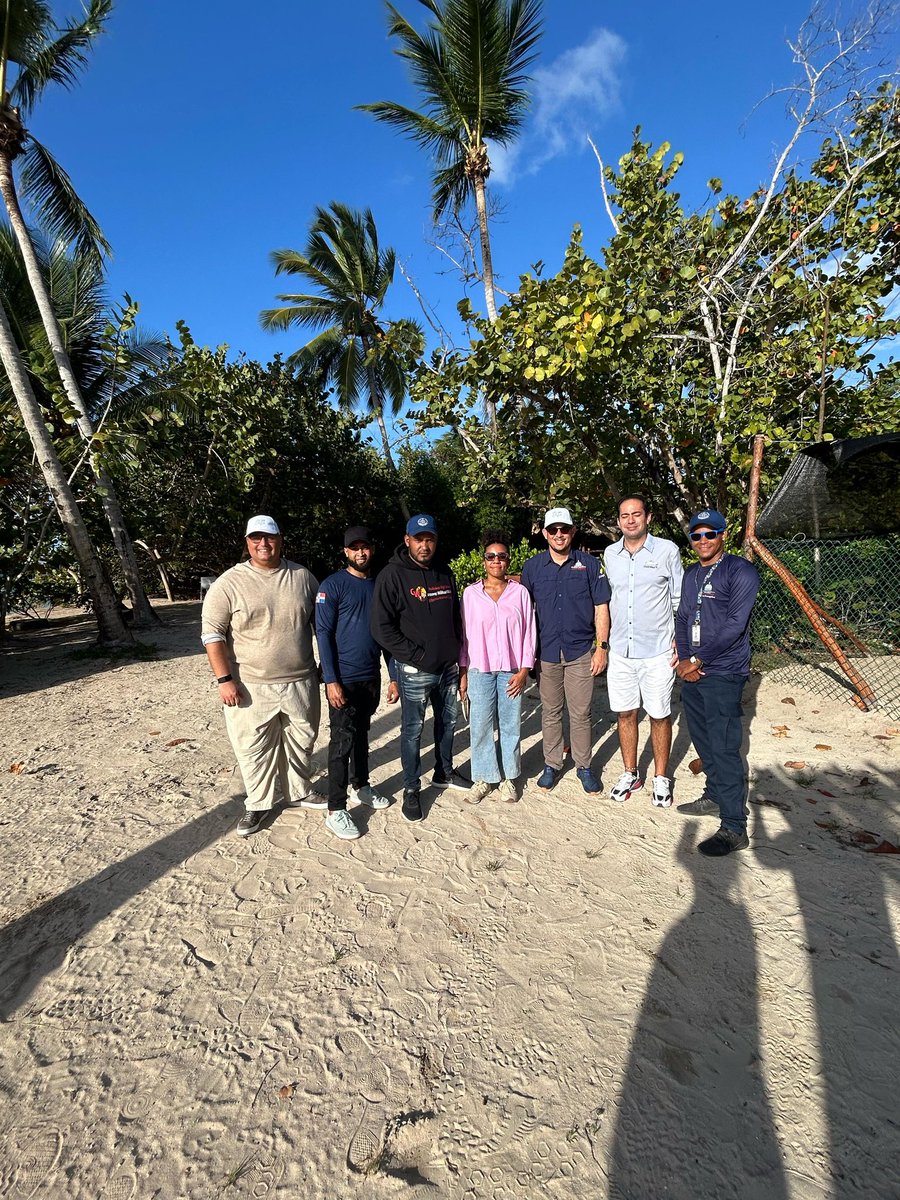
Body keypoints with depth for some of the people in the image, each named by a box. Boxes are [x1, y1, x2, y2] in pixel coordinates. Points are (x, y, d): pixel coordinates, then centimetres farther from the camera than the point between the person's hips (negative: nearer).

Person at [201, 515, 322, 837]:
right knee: (254, 747, 8)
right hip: (251, 686, -3)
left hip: (301, 681, 3)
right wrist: (224, 680, -12)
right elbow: (212, 634, -7)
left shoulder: (302, 576, 2)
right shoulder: (229, 583, -8)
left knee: (301, 741, 18)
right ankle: (259, 803, 31)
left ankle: (298, 792, 40)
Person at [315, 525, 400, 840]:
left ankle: (360, 785, 37)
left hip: (372, 677, 5)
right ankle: (335, 811, 9)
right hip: (344, 679, -5)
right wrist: (331, 680, -17)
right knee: (342, 741, -1)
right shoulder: (332, 586, -8)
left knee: (361, 734, 19)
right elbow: (323, 634, -11)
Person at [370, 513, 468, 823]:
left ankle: (444, 772, 41)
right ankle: (411, 789, 23)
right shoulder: (392, 575, -13)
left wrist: (456, 654, 8)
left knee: (447, 721, 20)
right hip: (414, 670, -6)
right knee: (412, 729, 6)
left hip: (448, 666, 6)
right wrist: (418, 655, -16)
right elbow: (382, 628, -16)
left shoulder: (445, 573, 7)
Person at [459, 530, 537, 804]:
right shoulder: (471, 593, 1)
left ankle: (508, 778, 25)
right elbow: (465, 634, 4)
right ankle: (482, 778, 22)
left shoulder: (520, 592, 0)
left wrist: (524, 670, -3)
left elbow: (529, 632, 2)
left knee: (510, 726, 8)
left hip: (512, 671, 0)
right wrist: (462, 673, 3)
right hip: (479, 671, 0)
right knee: (480, 727, 5)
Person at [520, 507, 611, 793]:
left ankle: (584, 766, 25)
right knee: (550, 713, 13)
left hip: (581, 651, -1)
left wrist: (602, 647, -3)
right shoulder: (532, 567, 2)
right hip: (546, 653, 1)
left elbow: (601, 608, 2)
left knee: (581, 714, 7)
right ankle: (551, 764, 28)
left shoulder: (589, 564, 0)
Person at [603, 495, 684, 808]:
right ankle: (630, 774, 28)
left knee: (659, 716, 7)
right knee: (625, 714, 11)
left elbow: (680, 601, 1)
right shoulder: (610, 554, 6)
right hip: (620, 651, 3)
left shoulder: (667, 550, -4)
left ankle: (661, 778, 26)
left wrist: (680, 642, -4)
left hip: (657, 652, -3)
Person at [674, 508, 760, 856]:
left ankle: (734, 829, 3)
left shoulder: (741, 571, -8)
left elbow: (734, 625, -16)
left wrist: (697, 660, -14)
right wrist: (683, 659, -2)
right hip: (691, 672, 7)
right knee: (702, 740, 17)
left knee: (724, 747, -7)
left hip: (723, 674, -7)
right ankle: (714, 796, 35)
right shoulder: (691, 574, 14)